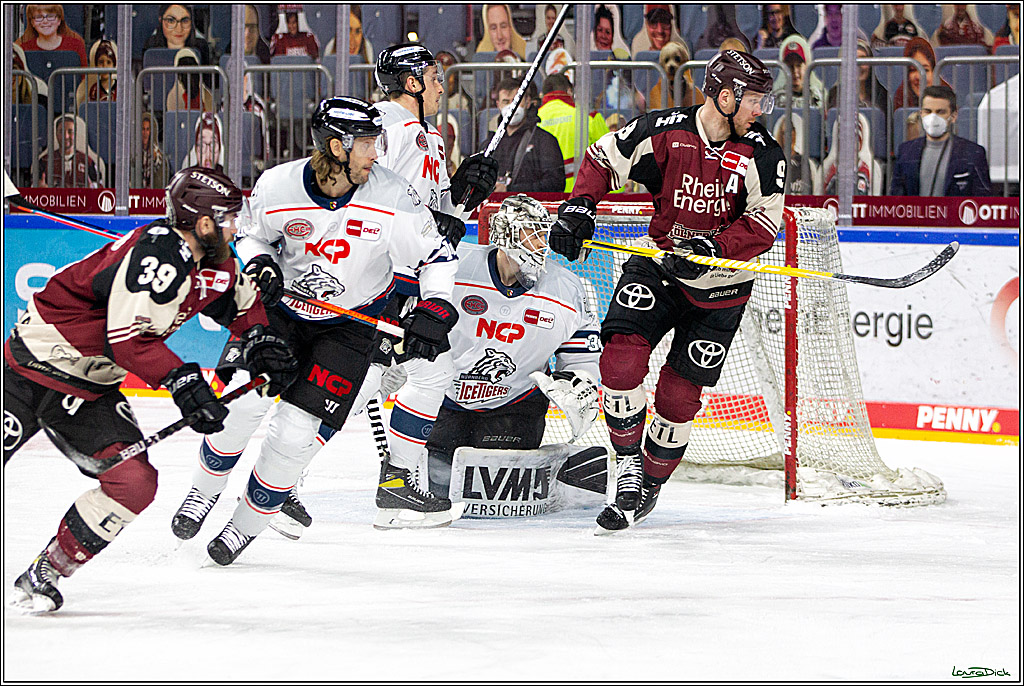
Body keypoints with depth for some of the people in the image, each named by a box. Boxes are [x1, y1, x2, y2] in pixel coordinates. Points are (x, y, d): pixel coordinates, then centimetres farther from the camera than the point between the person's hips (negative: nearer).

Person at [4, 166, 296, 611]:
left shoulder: (215, 266, 4)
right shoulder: (157, 255, -26)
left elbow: (240, 298, 26)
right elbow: (129, 336, -32)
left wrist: (259, 340, 10)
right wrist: (182, 380, -35)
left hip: (91, 389, 8)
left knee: (135, 482, -9)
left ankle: (44, 577, 1)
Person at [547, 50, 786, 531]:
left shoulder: (762, 156, -11)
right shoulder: (663, 131, -12)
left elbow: (763, 224, -16)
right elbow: (603, 158, 3)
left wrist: (713, 250, -29)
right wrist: (579, 207, -10)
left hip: (719, 290, 0)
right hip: (658, 266, 0)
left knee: (680, 394, 0)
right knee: (622, 355, -20)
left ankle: (650, 483, 20)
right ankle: (628, 461, -4)